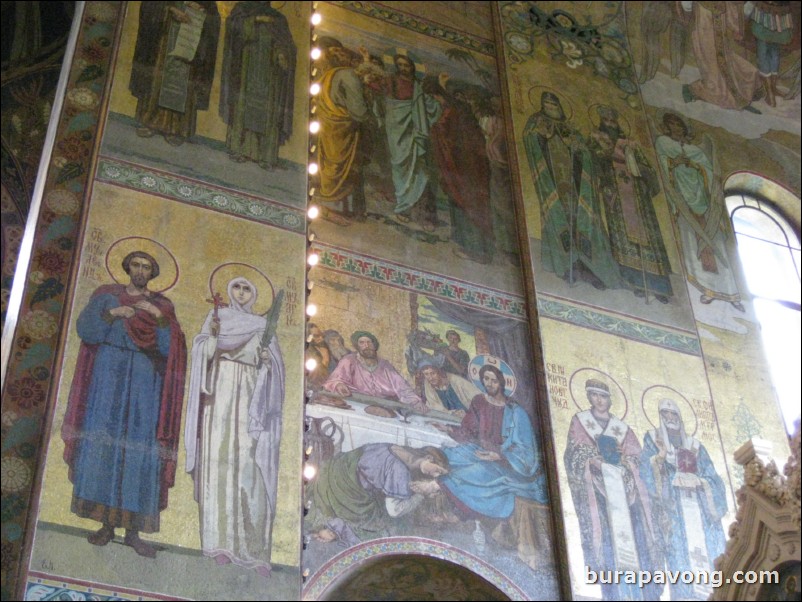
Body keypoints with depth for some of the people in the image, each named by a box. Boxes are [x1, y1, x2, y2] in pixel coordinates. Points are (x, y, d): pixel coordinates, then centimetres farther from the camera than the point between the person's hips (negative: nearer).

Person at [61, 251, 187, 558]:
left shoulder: (161, 305, 13)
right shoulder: (107, 296, 13)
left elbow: (169, 347, 0)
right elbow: (86, 330, -1)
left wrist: (158, 317, -11)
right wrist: (112, 313, -13)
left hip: (144, 380, 0)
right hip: (109, 374, 0)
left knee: (140, 447, -7)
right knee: (103, 441, -9)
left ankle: (133, 529, -6)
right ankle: (106, 524, -5)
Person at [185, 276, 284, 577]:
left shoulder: (263, 324, 19)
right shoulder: (217, 316, 16)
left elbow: (276, 363, 13)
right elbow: (204, 352, 6)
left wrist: (267, 358, -8)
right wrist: (213, 334, -13)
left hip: (250, 395, 1)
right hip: (221, 387, -1)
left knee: (251, 465, -10)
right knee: (220, 457, -12)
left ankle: (252, 546, -13)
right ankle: (220, 540, -15)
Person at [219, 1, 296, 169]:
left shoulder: (278, 19, 21)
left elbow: (288, 44, 10)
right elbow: (233, 25, -2)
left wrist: (282, 54, -10)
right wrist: (255, 20, -10)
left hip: (270, 69, 2)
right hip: (247, 64, -1)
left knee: (269, 111, -9)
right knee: (244, 104, -14)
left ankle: (266, 156, -17)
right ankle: (239, 148, -19)